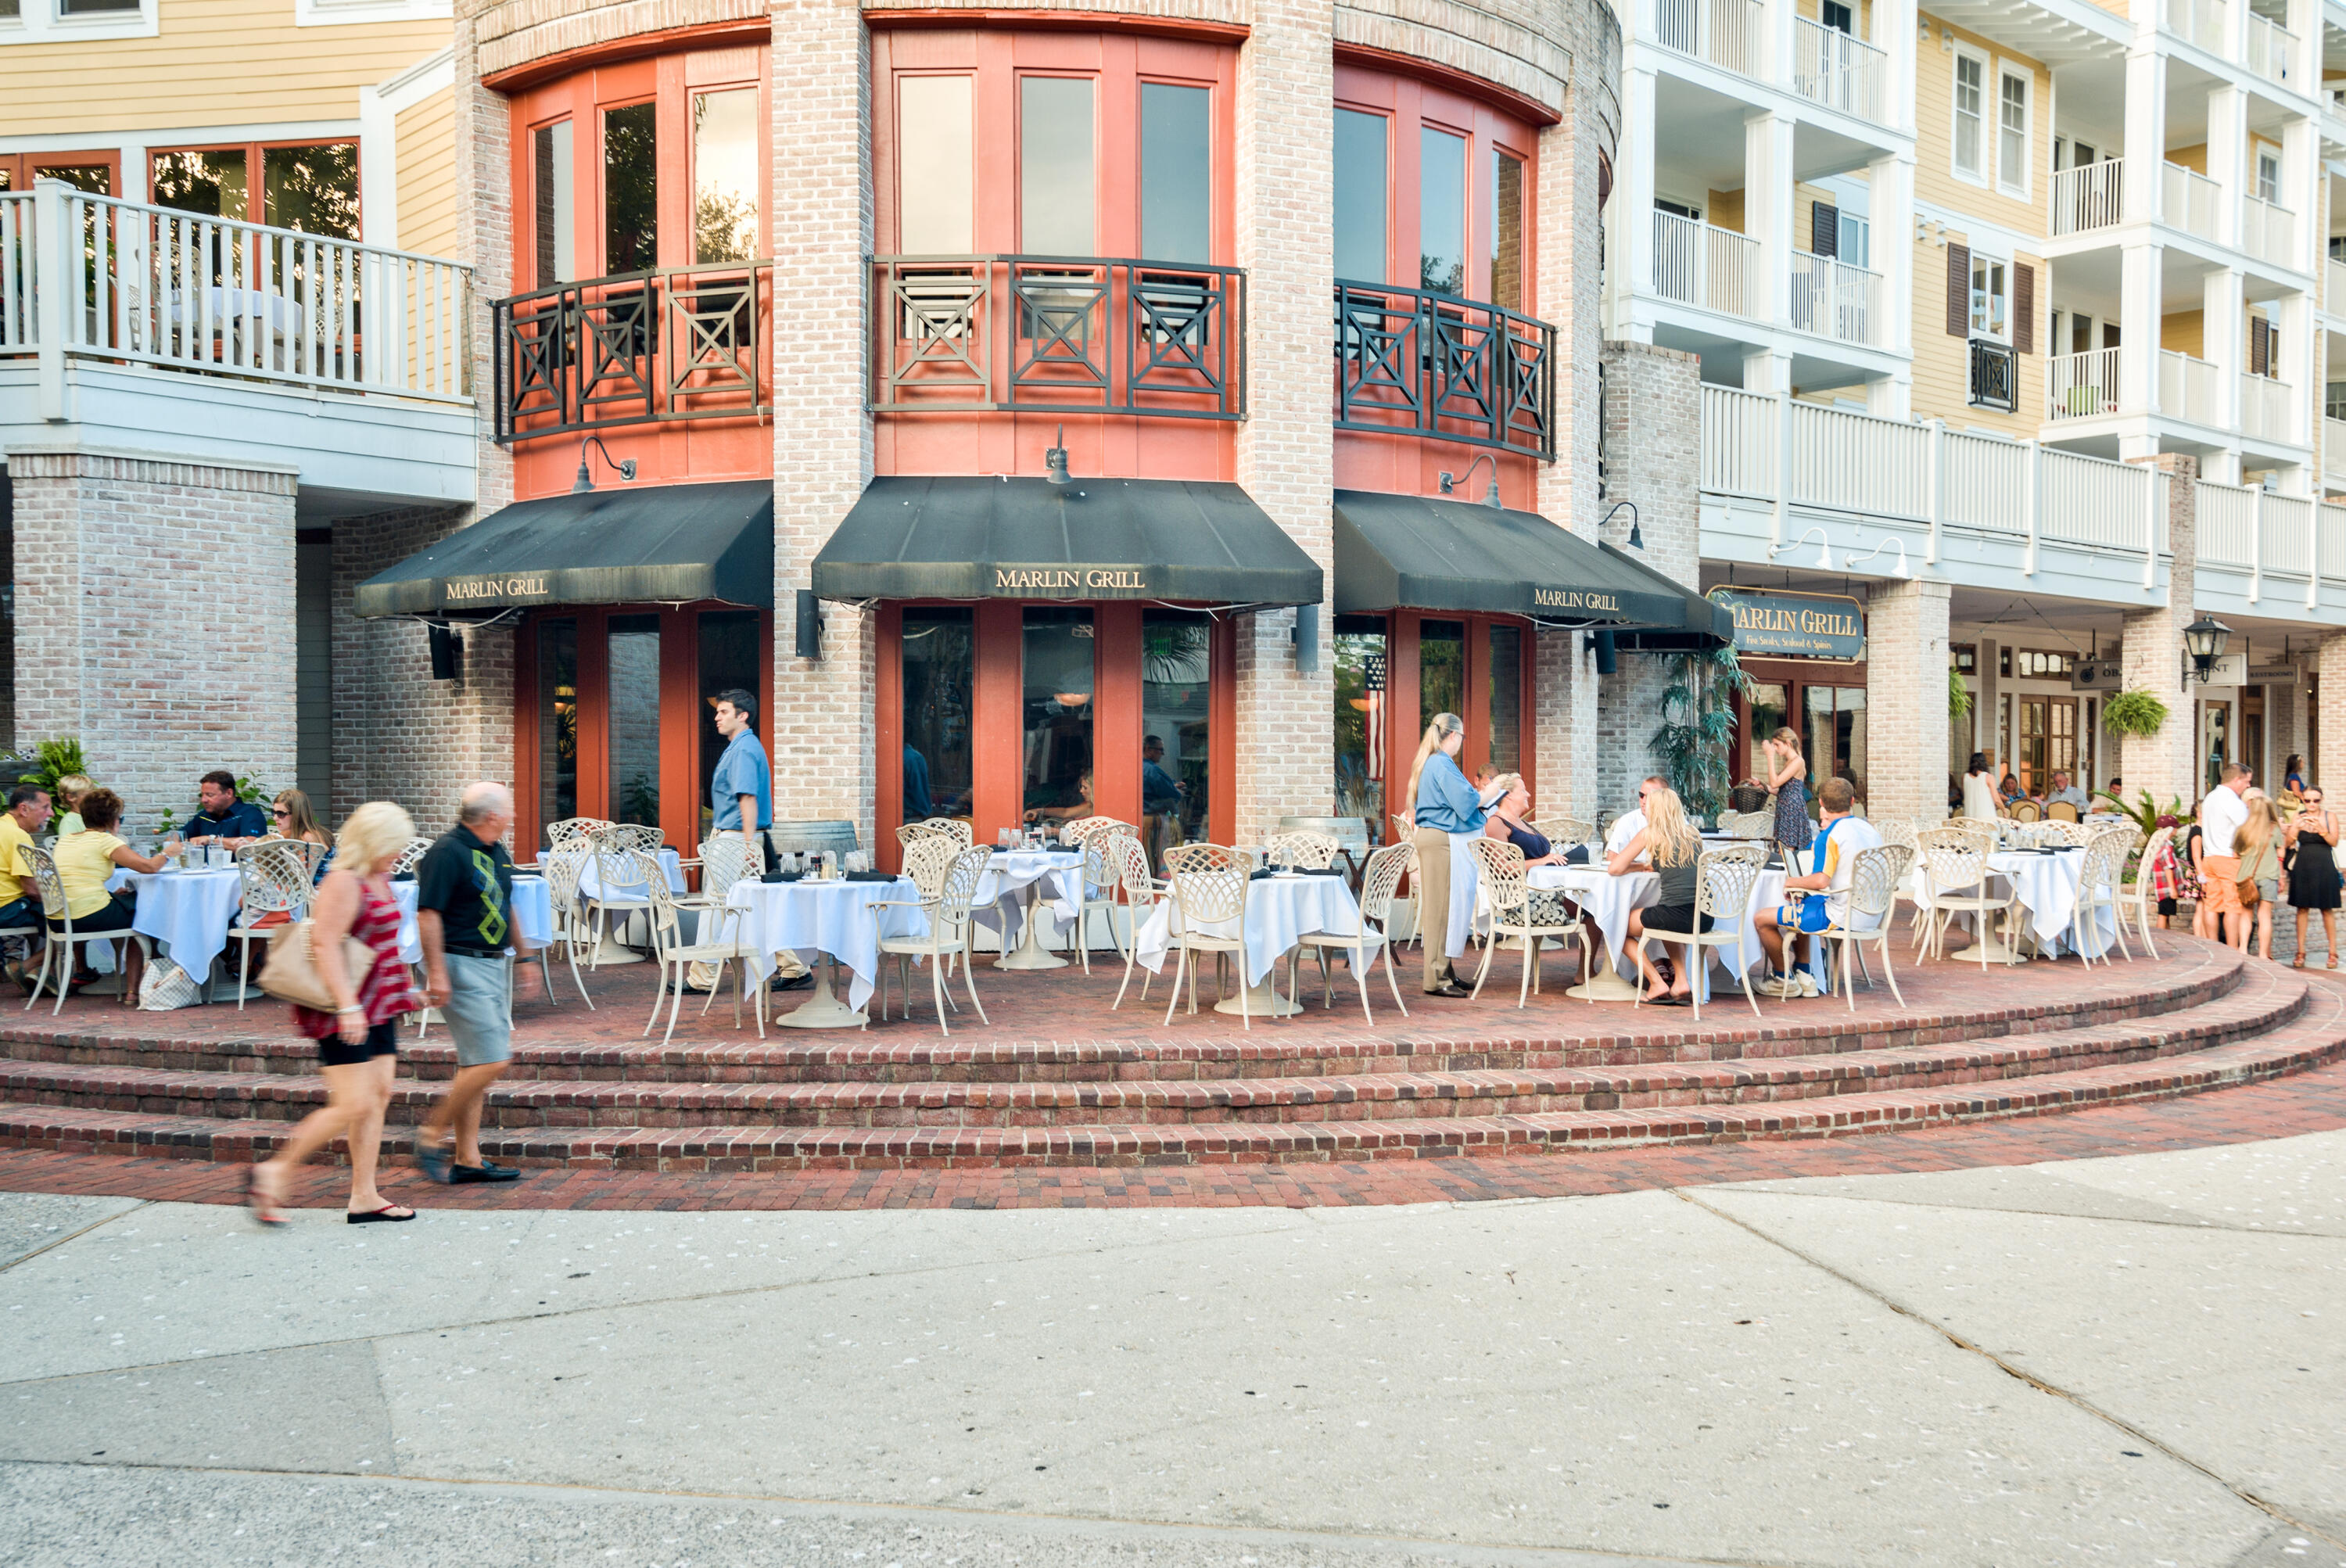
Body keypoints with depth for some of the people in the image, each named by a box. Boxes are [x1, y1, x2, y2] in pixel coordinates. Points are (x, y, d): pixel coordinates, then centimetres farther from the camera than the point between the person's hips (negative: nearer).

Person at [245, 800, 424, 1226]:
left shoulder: (380, 878, 13)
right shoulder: (344, 881, -16)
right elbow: (324, 944, -23)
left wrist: (404, 988, 29)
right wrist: (348, 1006, -27)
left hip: (377, 1008, 10)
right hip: (345, 1012, -9)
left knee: (379, 1096, 7)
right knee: (354, 1106, -10)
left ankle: (364, 1197, 13)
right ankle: (273, 1173, 6)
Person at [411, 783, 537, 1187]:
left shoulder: (496, 851, 13)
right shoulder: (448, 851, -14)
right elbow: (428, 914, -18)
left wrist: (522, 957, 26)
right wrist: (436, 972, -23)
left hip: (493, 964, 10)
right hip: (462, 966, -10)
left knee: (475, 1063, 10)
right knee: (490, 1061, -13)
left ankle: (467, 1159, 15)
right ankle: (433, 1135, 2)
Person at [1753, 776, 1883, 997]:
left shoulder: (1831, 835, -19)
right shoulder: (1869, 828, 7)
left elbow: (1821, 880, -27)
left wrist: (1791, 881, -8)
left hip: (1839, 916, -10)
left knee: (1761, 919, -1)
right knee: (1798, 909, 33)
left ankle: (1784, 980, 14)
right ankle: (1804, 976, 29)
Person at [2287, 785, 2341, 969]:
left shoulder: (2329, 817, 0)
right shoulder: (2297, 817, 4)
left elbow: (2334, 842, -10)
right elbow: (2288, 843, -2)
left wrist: (2321, 829, -26)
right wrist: (2296, 828, -20)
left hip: (2324, 866, -1)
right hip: (2303, 867, 1)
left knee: (2328, 910, 2)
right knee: (2302, 909, 3)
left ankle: (2332, 953, 9)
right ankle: (2300, 953, 7)